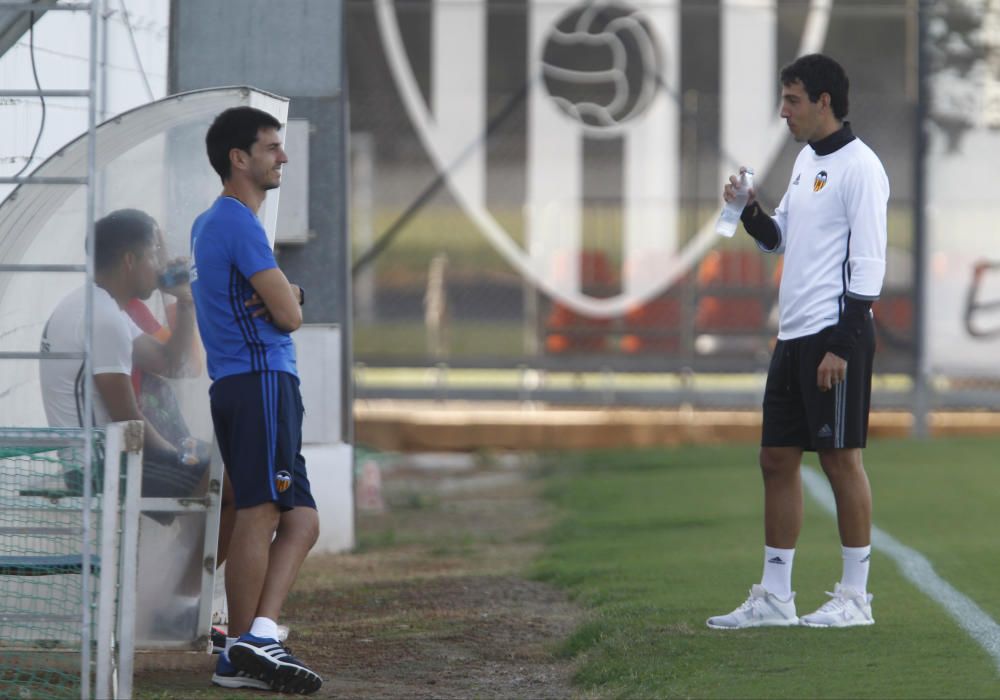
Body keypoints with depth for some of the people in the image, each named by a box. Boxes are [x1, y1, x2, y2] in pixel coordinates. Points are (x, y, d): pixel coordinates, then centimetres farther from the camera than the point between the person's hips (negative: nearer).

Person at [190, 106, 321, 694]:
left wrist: (287, 292, 2)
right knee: (259, 514, -12)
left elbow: (281, 300, 25)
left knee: (301, 521, 8)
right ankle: (241, 650, -13)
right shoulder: (239, 222, -10)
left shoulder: (210, 224, 22)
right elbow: (289, 315, -12)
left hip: (236, 384, 10)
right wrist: (289, 301, 11)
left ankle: (258, 636, 0)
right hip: (262, 380, -10)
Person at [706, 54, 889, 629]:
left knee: (841, 457, -4)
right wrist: (751, 210, 5)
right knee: (777, 458, 8)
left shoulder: (859, 167, -11)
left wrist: (842, 345, -20)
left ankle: (855, 598, 3)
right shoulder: (806, 161, 16)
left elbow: (869, 264, -16)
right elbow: (780, 239, 26)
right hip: (794, 334, 9)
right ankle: (774, 598, 13)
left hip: (835, 335, -9)